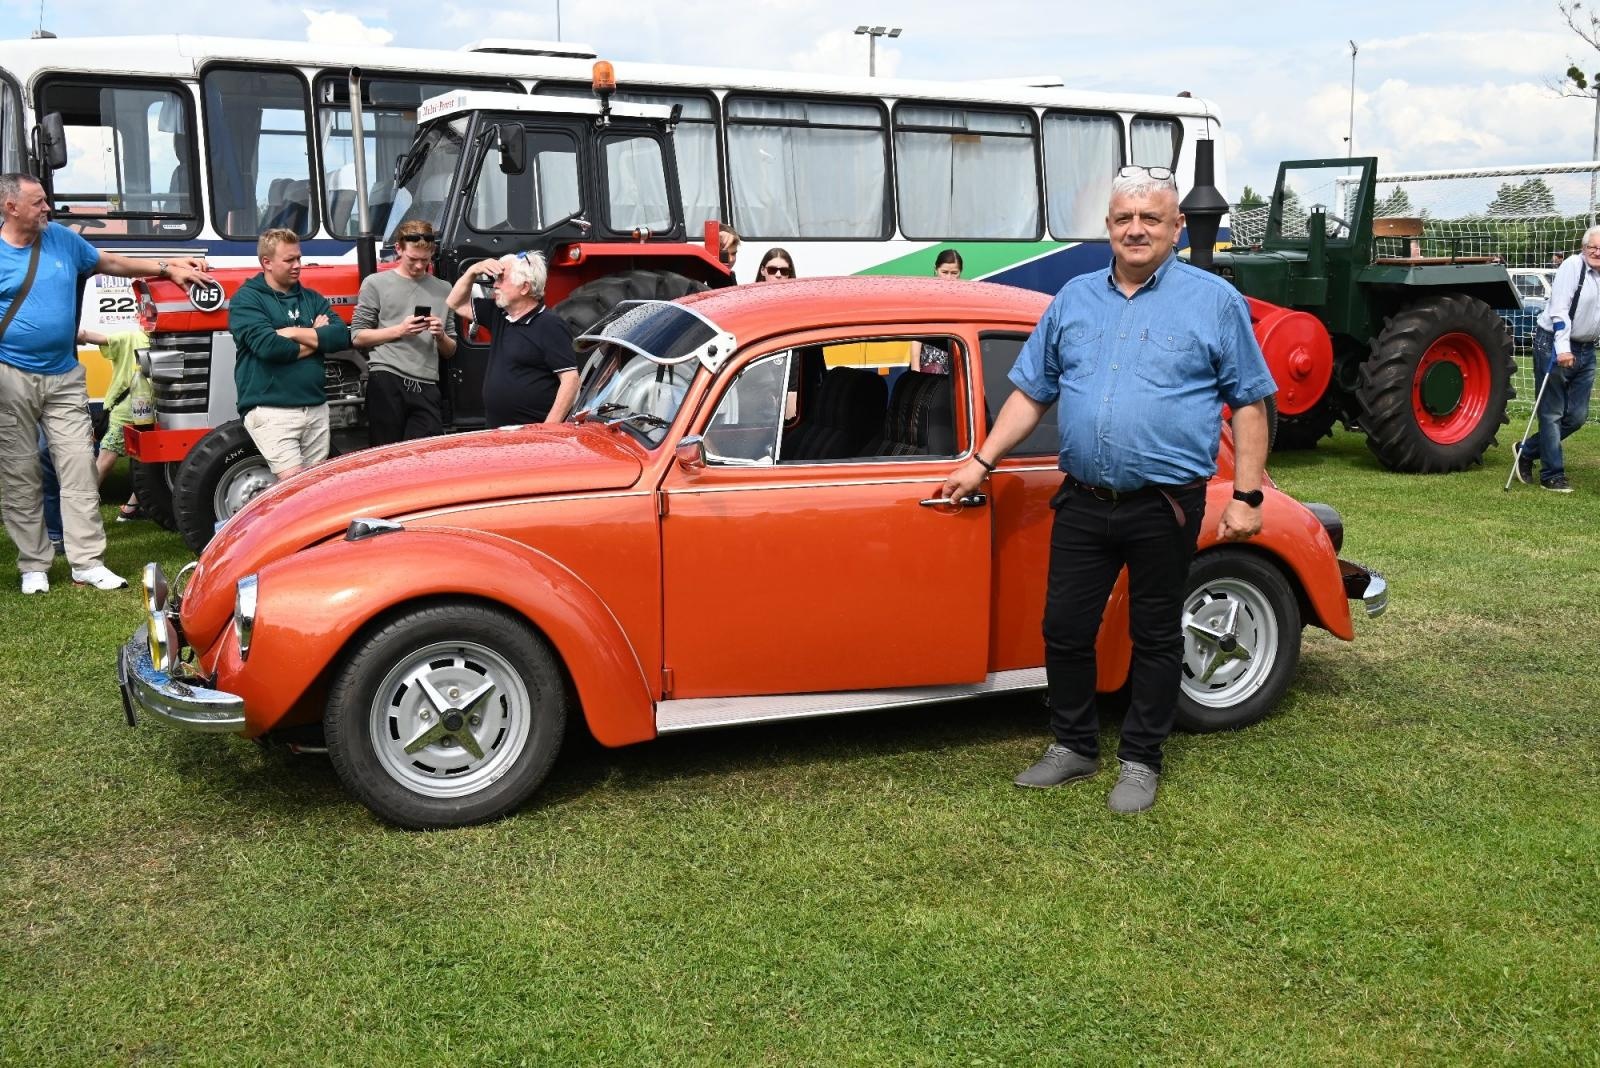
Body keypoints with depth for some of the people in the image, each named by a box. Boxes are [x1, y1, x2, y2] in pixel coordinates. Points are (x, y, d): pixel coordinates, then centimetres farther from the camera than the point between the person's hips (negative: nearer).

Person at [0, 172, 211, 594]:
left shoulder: (61, 238, 7)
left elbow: (110, 262, 21)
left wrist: (167, 267, 18)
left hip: (64, 377, 3)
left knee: (80, 470, -2)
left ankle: (88, 562, 1)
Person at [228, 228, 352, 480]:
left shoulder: (312, 298, 15)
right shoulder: (246, 299, -1)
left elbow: (342, 336, 0)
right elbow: (267, 345, -17)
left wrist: (295, 333, -11)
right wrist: (316, 339, -2)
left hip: (316, 407, 6)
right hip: (271, 410, -6)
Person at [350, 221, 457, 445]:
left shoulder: (443, 290, 16)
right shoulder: (376, 283, 7)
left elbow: (450, 351, 19)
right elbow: (357, 337, 3)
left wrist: (441, 336, -3)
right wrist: (399, 330, -8)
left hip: (426, 387, 3)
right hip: (386, 380, -3)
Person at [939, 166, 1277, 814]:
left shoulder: (1215, 301, -1)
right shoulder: (1074, 299, 10)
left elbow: (1249, 403, -1)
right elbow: (1032, 391, 14)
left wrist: (1246, 497, -7)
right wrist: (982, 461, 7)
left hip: (1165, 507, -3)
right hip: (1083, 502, 4)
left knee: (1155, 638, 8)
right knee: (1064, 628, 8)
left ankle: (1141, 760, 23)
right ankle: (1074, 747, 27)